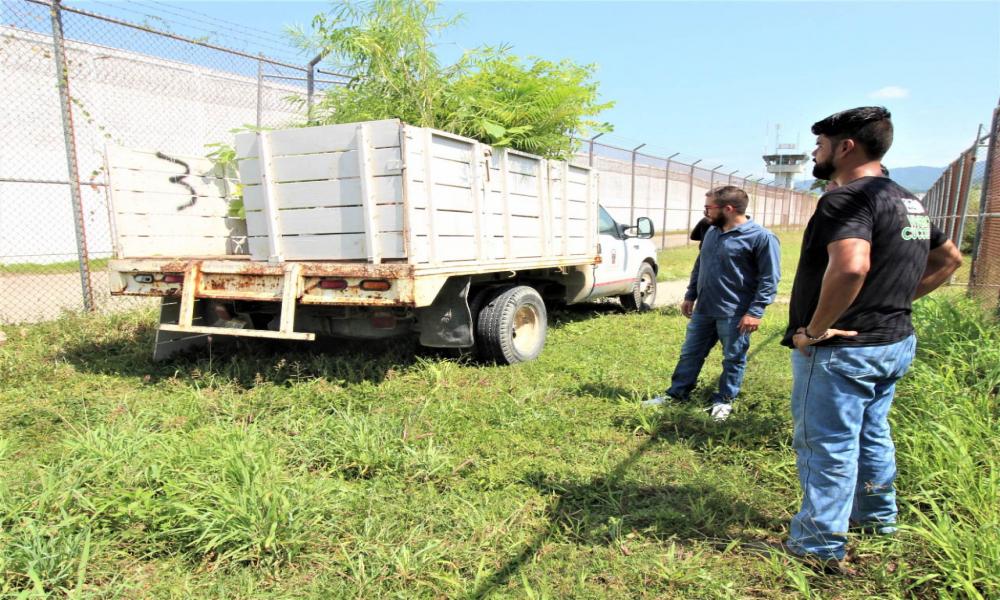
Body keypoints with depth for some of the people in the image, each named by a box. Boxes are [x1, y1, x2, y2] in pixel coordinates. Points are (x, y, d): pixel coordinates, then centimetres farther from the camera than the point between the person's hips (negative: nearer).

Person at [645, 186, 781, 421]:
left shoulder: (761, 237, -13)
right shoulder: (712, 232, 10)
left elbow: (769, 279, -14)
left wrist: (755, 311, -18)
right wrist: (690, 295, 18)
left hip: (735, 315, -7)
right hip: (703, 310, 7)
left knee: (733, 359, 9)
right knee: (690, 353, 13)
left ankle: (724, 400, 25)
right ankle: (677, 393, 26)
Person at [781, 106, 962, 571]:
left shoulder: (847, 198, -20)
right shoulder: (908, 202, 12)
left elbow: (850, 268, -37)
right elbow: (948, 259, 24)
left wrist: (815, 328, -26)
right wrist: (898, 300, 16)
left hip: (841, 348, -9)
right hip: (895, 342, 10)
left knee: (826, 445, 2)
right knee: (871, 433, 24)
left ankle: (820, 546, 15)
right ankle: (878, 517, 42)